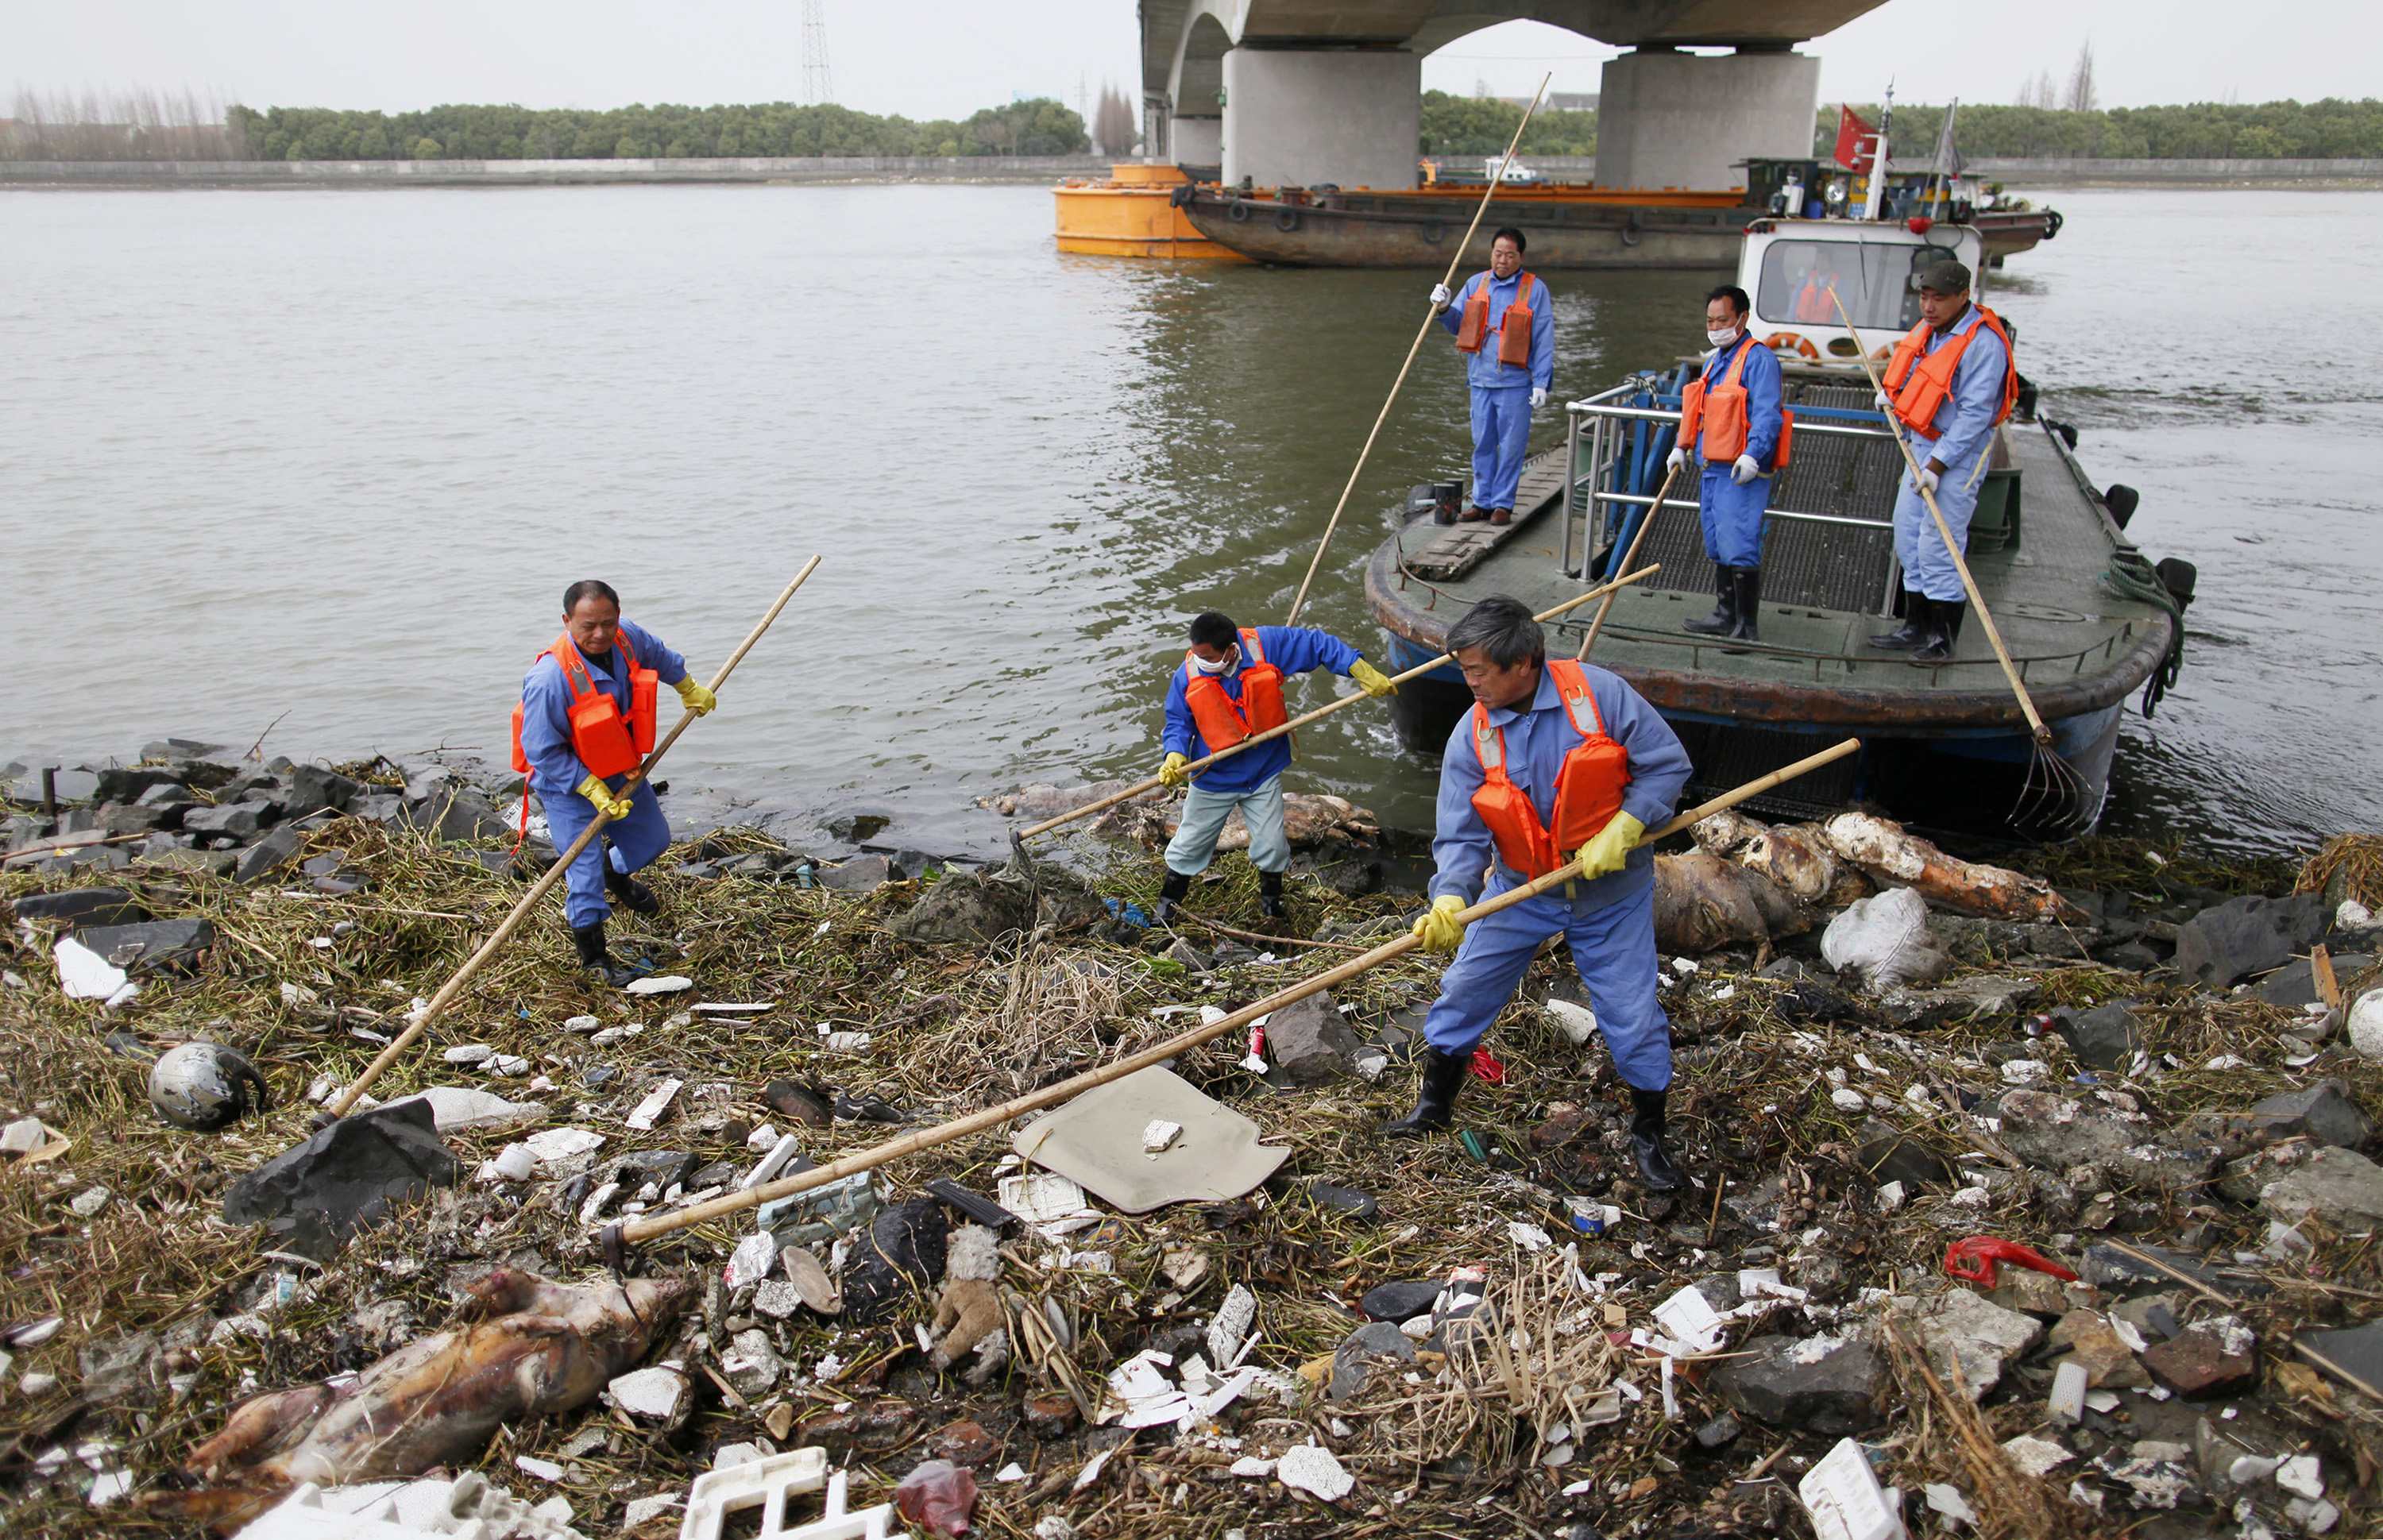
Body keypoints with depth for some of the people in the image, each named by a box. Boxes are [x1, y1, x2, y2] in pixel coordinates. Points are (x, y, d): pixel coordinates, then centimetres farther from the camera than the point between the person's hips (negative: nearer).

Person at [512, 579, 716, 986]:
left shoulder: (628, 638, -16)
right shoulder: (549, 678, -35)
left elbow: (659, 656, 11)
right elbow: (543, 752, -27)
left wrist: (689, 688, 25)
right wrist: (592, 789, -27)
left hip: (620, 770, 7)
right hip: (567, 782, -7)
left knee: (652, 839, 22)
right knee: (584, 867, -5)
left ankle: (615, 875, 55)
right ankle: (592, 956, 14)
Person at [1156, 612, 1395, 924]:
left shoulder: (1267, 645, -21)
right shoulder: (1187, 675, -19)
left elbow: (1319, 645, -12)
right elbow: (1178, 722, -8)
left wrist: (1362, 672, -15)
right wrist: (1175, 755, -28)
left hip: (1263, 772, 0)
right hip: (1212, 778, 0)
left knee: (1271, 845, 7)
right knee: (1189, 845, 14)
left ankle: (1271, 899, 36)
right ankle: (1168, 902, 36)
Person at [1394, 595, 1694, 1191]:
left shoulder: (1600, 693, -19)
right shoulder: (1472, 736, -13)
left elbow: (1668, 763, -12)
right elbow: (1462, 835, -13)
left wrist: (1622, 830, -23)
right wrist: (1450, 898, -31)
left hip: (1610, 890, -2)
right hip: (1521, 890, 2)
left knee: (1633, 1017, 4)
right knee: (1464, 990, 7)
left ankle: (1649, 1135, 27)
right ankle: (1434, 1102, 30)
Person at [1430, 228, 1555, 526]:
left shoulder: (1535, 289, -3)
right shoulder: (1476, 283, 10)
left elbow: (1544, 340, -5)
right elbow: (1458, 325, 16)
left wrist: (1541, 383, -10)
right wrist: (1444, 307, -6)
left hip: (1516, 382, -4)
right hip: (1481, 379, 4)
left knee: (1511, 447, 0)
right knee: (1482, 444, 10)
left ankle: (1503, 504, 9)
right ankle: (1482, 501, 19)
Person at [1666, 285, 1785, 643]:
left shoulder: (1758, 359, -10)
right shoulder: (1714, 360, 19)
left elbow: (1767, 414, -19)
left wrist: (1752, 455, -30)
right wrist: (1682, 447, 19)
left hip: (1741, 472, -10)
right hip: (1711, 468, 10)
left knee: (1739, 547, -12)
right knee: (1717, 546, 16)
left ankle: (1746, 625, -6)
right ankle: (1726, 615, 27)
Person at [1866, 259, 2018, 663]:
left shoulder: (1984, 343, -20)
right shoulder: (1931, 328, 7)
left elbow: (1974, 414, -23)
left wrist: (1936, 466, -24)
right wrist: (1892, 393, 9)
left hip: (1959, 455, -9)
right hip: (1921, 446, 9)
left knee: (1937, 546, -8)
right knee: (1908, 537, 13)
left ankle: (1943, 637, 2)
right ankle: (1916, 626, 25)